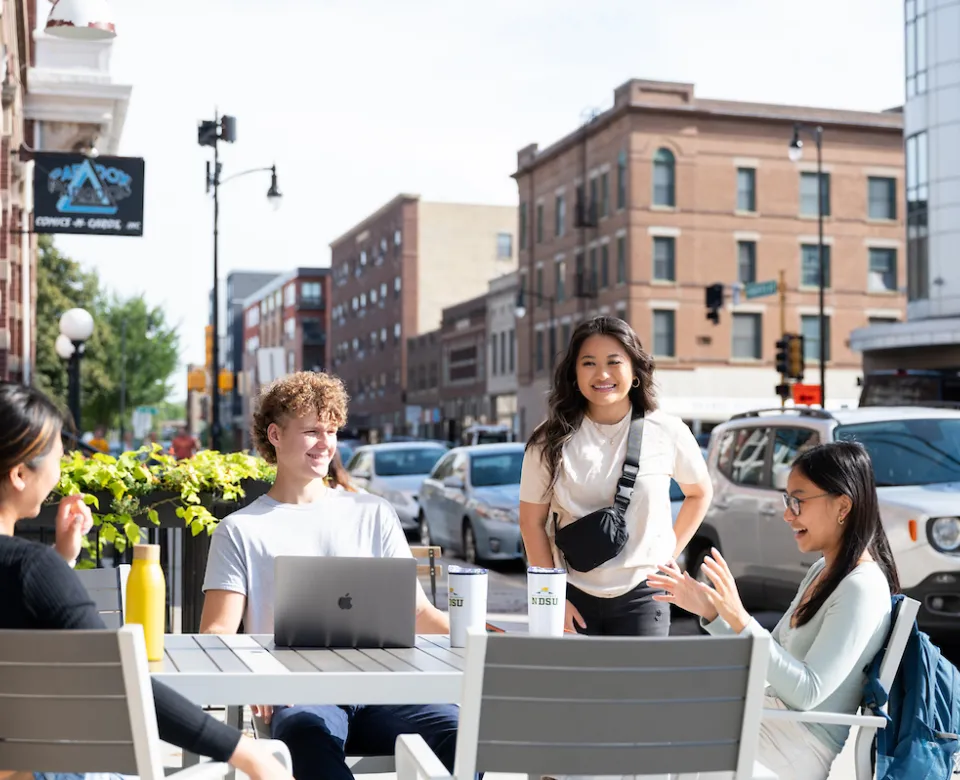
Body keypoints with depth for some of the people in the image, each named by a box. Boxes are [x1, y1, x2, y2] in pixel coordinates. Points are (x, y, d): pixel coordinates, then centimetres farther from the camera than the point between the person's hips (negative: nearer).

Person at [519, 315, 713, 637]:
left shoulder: (667, 432, -5)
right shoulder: (551, 441, -5)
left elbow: (700, 492, 12)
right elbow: (532, 522, -1)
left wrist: (669, 553, 4)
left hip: (640, 595, 0)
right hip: (573, 596, 0)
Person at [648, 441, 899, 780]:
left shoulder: (863, 587, -19)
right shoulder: (821, 571, 10)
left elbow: (808, 692, -23)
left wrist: (740, 619, -29)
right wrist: (710, 611, 1)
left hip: (805, 745, -9)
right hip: (773, 715, 9)